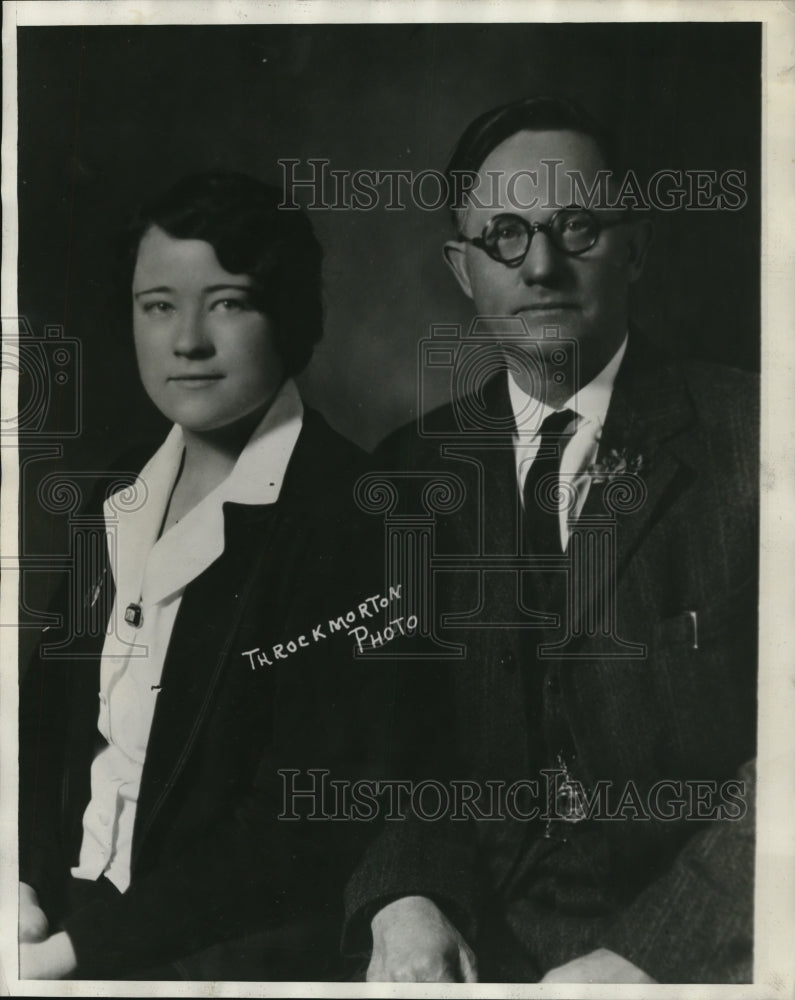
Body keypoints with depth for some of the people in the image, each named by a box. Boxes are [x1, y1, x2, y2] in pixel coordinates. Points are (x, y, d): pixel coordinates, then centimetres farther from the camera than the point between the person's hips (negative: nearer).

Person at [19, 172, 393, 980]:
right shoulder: (115, 506, 7)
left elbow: (316, 816, -14)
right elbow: (46, 722, 11)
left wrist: (87, 945, -14)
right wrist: (27, 886, -5)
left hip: (237, 951, -5)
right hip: (66, 922, 5)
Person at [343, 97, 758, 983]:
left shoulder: (745, 436, -4)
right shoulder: (414, 467, 7)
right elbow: (386, 722, 6)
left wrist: (645, 952, -17)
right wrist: (402, 898, -11)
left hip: (697, 944, -2)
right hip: (472, 935, 3)